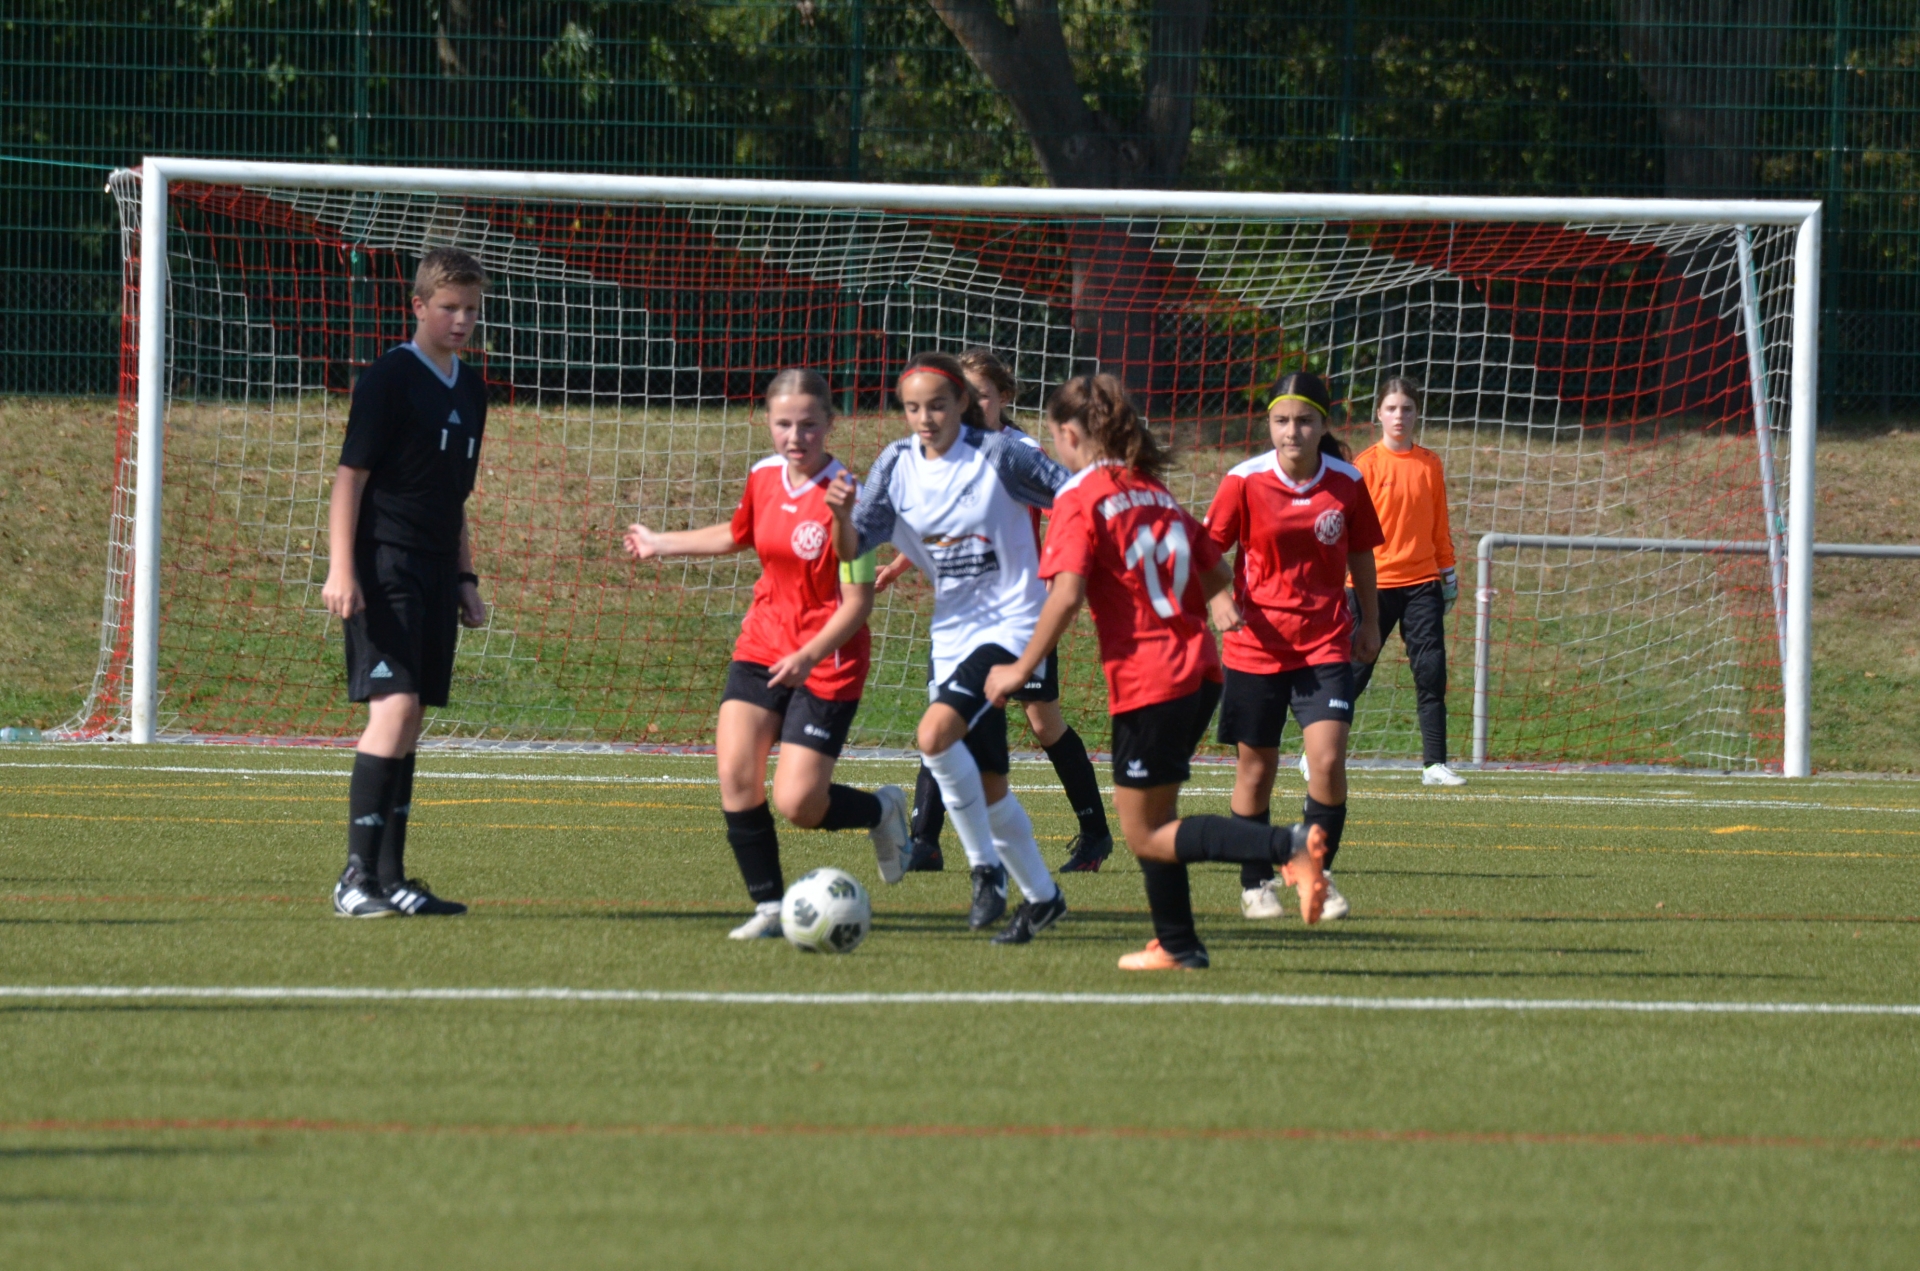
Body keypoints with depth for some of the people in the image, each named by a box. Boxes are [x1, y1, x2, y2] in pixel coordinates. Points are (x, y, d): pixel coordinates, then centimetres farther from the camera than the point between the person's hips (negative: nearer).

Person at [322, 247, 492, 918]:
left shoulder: (469, 389, 17)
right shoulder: (390, 378, -6)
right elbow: (350, 476, -9)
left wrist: (465, 578, 23)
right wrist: (341, 569, -17)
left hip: (434, 572, 8)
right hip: (384, 566, -8)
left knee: (408, 720, 8)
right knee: (394, 707, -17)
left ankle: (391, 879, 10)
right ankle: (357, 876, -18)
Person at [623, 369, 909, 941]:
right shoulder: (764, 478, 2)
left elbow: (858, 602, -18)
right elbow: (737, 535, 26)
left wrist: (810, 656, -31)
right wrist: (660, 544, 34)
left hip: (827, 662, -6)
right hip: (762, 648, 6)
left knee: (797, 803, -11)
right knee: (735, 776, -10)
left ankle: (881, 809, 21)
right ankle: (769, 908, 3)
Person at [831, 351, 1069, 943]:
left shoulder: (999, 455, -12)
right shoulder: (897, 465, 2)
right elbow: (854, 547, -3)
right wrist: (842, 516, -24)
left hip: (1009, 623, -6)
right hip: (953, 633, 6)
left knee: (937, 732, -26)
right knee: (987, 787, 9)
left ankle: (987, 867, -12)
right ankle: (1041, 895, 26)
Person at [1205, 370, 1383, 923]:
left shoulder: (1347, 483, -2)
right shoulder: (1246, 481, -8)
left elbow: (1360, 554, 13)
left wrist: (1370, 622, 20)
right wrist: (1222, 599, -19)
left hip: (1326, 643, 1)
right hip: (1257, 644, -1)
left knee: (1328, 760, -14)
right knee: (1256, 768, 6)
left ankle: (1319, 877, 3)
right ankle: (1255, 884, 23)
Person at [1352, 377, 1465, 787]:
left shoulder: (1430, 465, 9)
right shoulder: (1366, 464, -2)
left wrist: (1449, 573, 16)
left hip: (1421, 581, 3)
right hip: (1376, 582, -3)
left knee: (1432, 671, -4)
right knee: (1354, 672, 0)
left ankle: (1434, 764, -1)